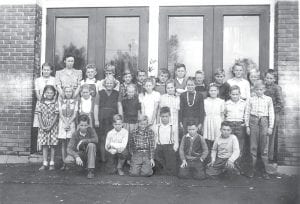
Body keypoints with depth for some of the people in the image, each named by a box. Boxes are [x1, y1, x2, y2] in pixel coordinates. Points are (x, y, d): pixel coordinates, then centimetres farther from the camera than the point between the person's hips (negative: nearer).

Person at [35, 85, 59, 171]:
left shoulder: (55, 103, -3)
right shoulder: (40, 103, 3)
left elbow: (56, 116, -5)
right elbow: (39, 115, 1)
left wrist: (50, 126, -12)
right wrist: (42, 126, -9)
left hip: (53, 126, -2)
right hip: (43, 127, 2)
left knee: (52, 145, 2)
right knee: (44, 145, 4)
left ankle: (52, 163, 10)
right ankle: (45, 163, 10)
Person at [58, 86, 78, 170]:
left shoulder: (75, 102, 8)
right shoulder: (60, 101, 10)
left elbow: (75, 115, 1)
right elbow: (60, 114, 3)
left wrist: (68, 123, -10)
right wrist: (65, 123, -9)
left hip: (71, 123, -1)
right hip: (62, 123, 1)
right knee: (63, 144, 1)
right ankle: (64, 163, 4)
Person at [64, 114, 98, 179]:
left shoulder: (91, 130, -12)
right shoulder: (75, 134, -12)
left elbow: (96, 140, -32)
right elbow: (69, 149, -20)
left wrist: (82, 141, -31)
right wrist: (76, 156, -37)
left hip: (90, 155, -1)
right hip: (79, 154, 1)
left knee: (91, 145, -32)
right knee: (67, 161, -27)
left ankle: (91, 170, -24)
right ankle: (84, 164, 1)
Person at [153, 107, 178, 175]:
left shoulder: (173, 127, 6)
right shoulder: (156, 127, 11)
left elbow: (176, 142, 5)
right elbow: (154, 141, 13)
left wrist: (173, 150, -8)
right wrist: (155, 150, 1)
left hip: (170, 147, -2)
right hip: (159, 148, 2)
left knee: (170, 172, -10)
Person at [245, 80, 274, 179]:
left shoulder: (268, 99, 5)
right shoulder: (251, 99, 6)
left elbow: (271, 114, 5)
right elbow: (247, 113, 7)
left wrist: (270, 127, 1)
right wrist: (247, 126, 3)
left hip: (264, 122, 0)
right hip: (253, 121, 1)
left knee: (264, 147, 3)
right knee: (253, 146, 4)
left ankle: (265, 170, 12)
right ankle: (252, 169, 13)